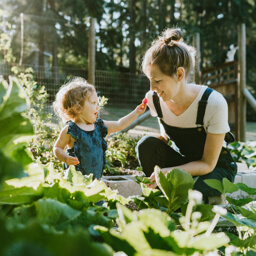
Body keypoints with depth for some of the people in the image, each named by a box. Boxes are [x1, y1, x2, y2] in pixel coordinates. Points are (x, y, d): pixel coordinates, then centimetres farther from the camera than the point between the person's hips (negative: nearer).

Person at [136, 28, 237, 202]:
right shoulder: (153, 99, -14)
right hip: (182, 160, 4)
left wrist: (170, 171, -38)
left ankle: (216, 201, 0)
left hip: (216, 166, -4)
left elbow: (208, 164, -23)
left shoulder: (214, 103, -28)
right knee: (146, 145, -26)